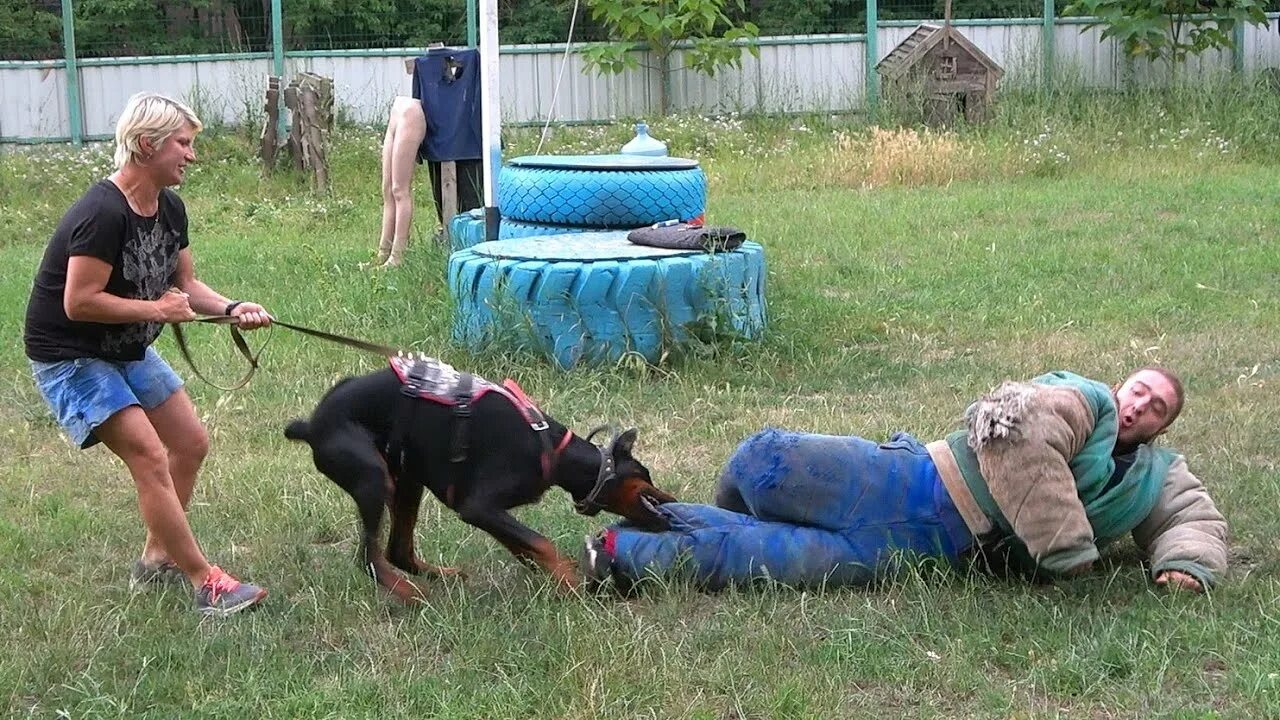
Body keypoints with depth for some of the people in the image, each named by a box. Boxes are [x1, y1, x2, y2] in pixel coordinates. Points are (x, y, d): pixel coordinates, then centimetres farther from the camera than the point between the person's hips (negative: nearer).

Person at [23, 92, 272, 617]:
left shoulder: (169, 209, 0)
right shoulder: (102, 214, -29)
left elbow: (185, 283, 9)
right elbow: (79, 302, -30)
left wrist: (230, 309, -9)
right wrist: (156, 309, -21)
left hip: (127, 350, 10)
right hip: (69, 357, -10)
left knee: (191, 442, 11)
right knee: (149, 456, -16)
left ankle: (157, 559, 26)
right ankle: (206, 584, -12)